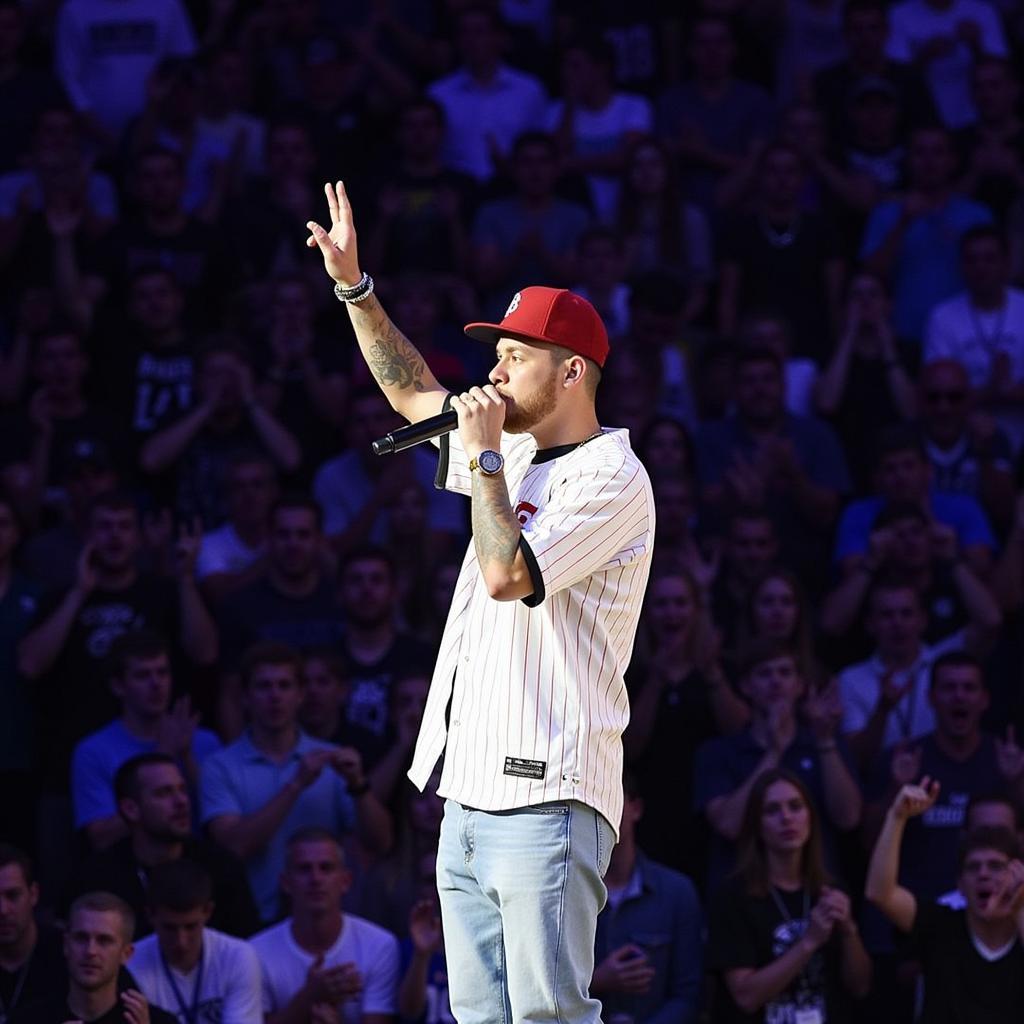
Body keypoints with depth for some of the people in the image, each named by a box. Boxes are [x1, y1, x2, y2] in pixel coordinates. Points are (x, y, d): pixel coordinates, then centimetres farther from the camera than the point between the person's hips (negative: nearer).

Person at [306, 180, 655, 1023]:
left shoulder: (611, 477, -9)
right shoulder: (520, 455, 17)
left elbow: (507, 575, -21)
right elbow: (413, 392, 30)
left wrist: (482, 458, -10)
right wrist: (354, 287, 22)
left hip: (547, 798, -9)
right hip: (469, 794, 9)